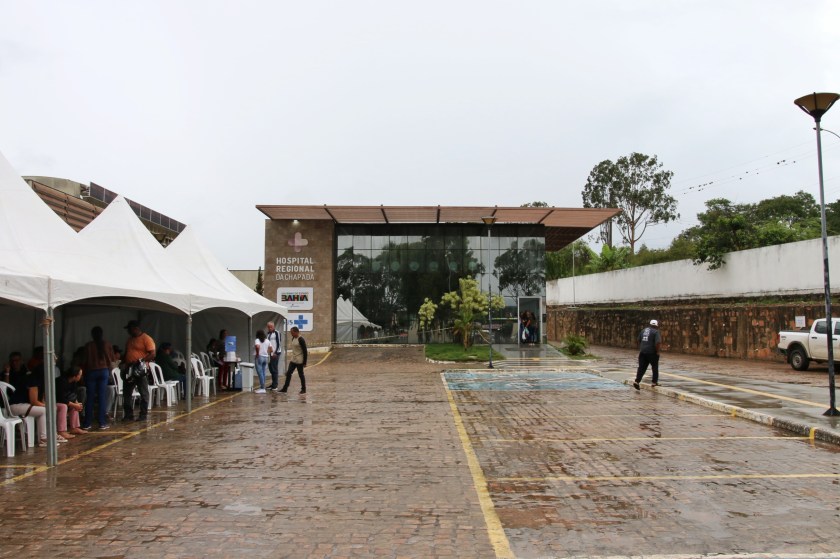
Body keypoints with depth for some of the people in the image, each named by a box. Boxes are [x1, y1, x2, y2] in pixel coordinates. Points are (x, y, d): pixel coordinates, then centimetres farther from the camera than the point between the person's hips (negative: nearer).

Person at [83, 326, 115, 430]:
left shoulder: (88, 345, -5)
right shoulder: (107, 345, 0)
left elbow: (85, 360, -4)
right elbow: (112, 360, 3)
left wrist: (85, 372, 8)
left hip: (91, 371, -1)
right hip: (104, 371, 1)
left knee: (90, 398, 5)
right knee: (102, 397, 2)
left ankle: (87, 423, 9)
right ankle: (102, 423, 2)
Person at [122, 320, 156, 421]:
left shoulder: (146, 339, -9)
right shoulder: (129, 339, 16)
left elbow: (152, 354, -15)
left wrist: (140, 361, -24)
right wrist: (123, 363, 7)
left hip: (141, 370, -8)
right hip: (129, 370, 8)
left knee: (143, 393, 2)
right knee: (126, 393, 8)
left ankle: (143, 414, 9)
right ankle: (128, 414, 16)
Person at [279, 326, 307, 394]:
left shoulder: (301, 339, -17)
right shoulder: (293, 338, 8)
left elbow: (305, 351, -17)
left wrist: (304, 362, -17)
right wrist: (291, 357, 20)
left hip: (299, 361, -8)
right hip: (293, 360, 8)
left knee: (301, 374, 2)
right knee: (288, 373, 7)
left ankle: (303, 389, 14)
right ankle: (285, 388, 14)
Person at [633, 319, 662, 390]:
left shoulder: (643, 330, 12)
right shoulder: (656, 332, -8)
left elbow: (639, 341, 17)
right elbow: (658, 342, -21)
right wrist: (657, 351, -10)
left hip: (642, 352, 5)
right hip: (652, 352, -5)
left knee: (641, 367, 6)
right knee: (655, 367, 13)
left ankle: (636, 381, -6)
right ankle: (654, 382, 16)